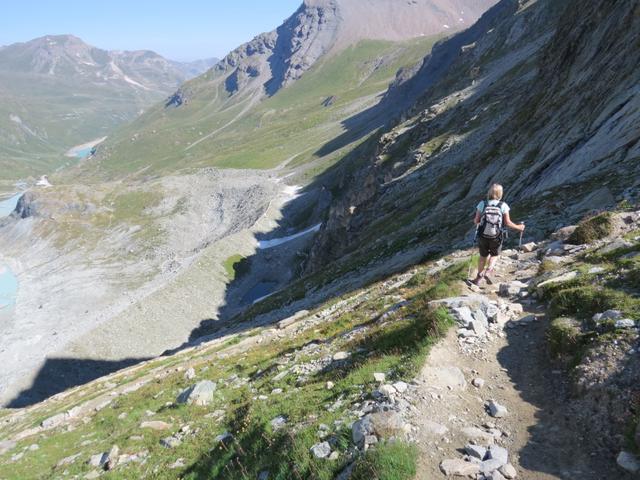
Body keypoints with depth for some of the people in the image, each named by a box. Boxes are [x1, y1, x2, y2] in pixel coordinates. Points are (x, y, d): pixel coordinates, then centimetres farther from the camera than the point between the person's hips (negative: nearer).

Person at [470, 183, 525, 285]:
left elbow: (476, 221, -6)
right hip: (496, 238, -1)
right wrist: (518, 227, 9)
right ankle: (488, 272, 3)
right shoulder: (503, 206, -10)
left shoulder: (482, 204, -10)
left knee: (483, 256, 24)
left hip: (483, 236, 1)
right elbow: (507, 223, -9)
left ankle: (478, 278, 29)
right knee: (495, 255, 26)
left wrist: (475, 221, 19)